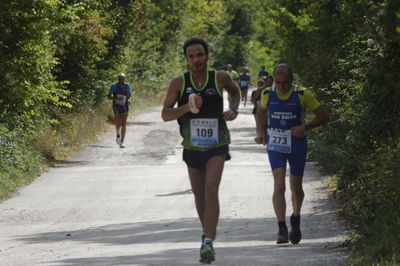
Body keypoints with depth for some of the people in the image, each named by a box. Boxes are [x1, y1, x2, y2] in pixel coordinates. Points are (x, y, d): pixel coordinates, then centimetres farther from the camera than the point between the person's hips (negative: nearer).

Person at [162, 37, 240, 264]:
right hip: (192, 147, 2)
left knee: (211, 191, -20)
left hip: (217, 146, -2)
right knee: (199, 196, 15)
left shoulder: (220, 78, -8)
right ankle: (208, 231, 41)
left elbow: (235, 91, 16)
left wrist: (233, 109, -4)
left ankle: (208, 243, -25)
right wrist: (187, 107, -27)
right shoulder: (179, 83, -8)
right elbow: (165, 114, -10)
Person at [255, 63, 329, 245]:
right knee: (279, 186, -16)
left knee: (296, 187, 11)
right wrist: (260, 133, 2)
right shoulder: (267, 94, -4)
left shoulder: (302, 95, -11)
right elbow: (262, 113, 18)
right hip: (275, 146, 0)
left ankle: (295, 219, 39)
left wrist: (306, 127, -19)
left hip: (297, 146, 0)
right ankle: (282, 230, -19)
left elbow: (324, 116, -4)